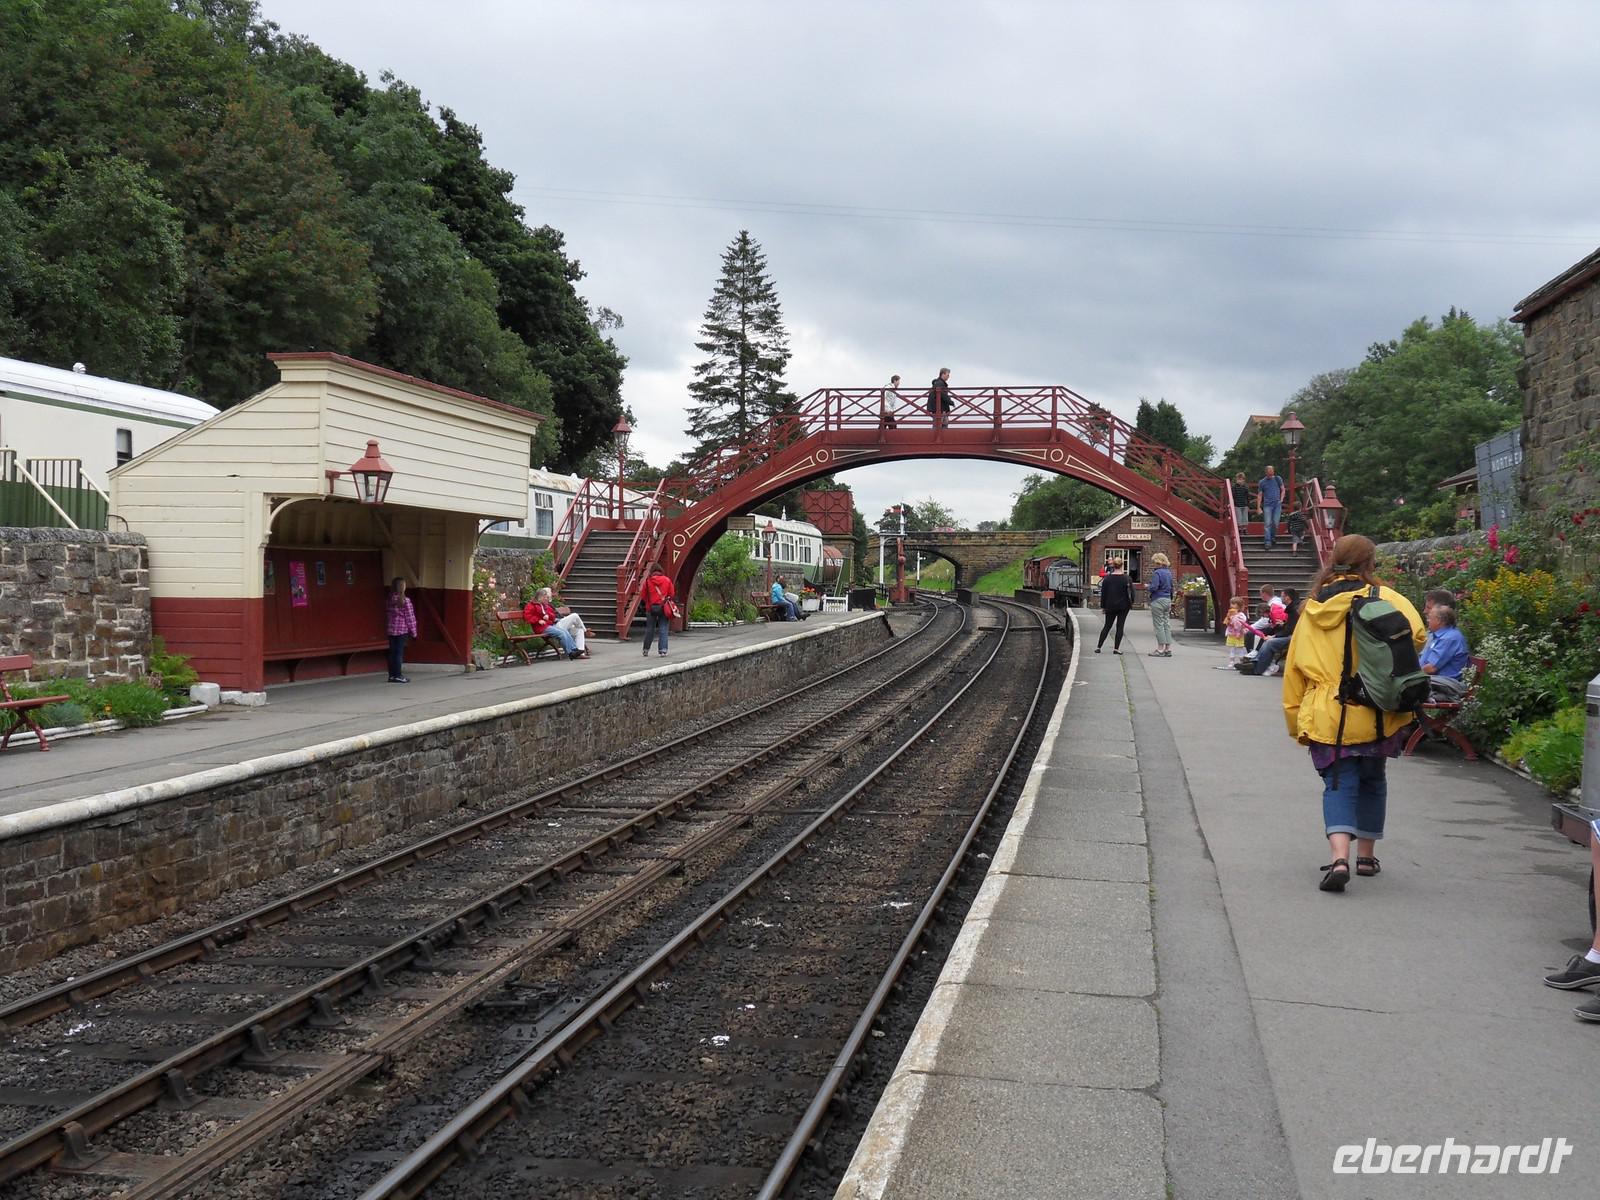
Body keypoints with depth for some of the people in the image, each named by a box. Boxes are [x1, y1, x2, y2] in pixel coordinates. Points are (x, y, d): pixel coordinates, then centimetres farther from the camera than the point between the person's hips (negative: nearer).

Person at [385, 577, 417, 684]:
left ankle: (392, 675, 13)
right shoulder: (405, 600, -12)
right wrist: (413, 631, -1)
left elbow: (386, 614, 8)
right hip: (402, 630, -5)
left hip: (391, 630, 5)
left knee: (392, 652, 10)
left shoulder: (389, 599, 3)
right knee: (399, 652, -2)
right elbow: (410, 616, -10)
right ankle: (398, 675, -1)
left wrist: (387, 626, 17)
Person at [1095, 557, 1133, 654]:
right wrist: (1131, 603, 10)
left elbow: (1103, 593, 2)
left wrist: (1102, 606, 9)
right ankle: (1116, 648, -2)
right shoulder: (1126, 578, -7)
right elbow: (1131, 592, -6)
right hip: (1123, 606, -2)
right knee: (1120, 627, 3)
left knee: (1107, 626, 12)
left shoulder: (1107, 578, -2)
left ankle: (1098, 647, 7)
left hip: (1110, 606, 2)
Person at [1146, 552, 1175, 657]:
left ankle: (1160, 649, -2)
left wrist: (1149, 585, 0)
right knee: (1167, 624, 10)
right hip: (1167, 600, 8)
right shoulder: (1168, 572, 11)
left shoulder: (1157, 573, -15)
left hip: (1158, 600, -8)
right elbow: (1172, 588, 17)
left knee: (1159, 625, -3)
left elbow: (1153, 587, -22)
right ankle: (1168, 648, 12)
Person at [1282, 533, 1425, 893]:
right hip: (1374, 714, -1)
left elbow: (1294, 669, 9)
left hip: (1326, 717, 1)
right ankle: (1366, 856, 29)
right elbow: (1414, 633, -18)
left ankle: (1340, 857, -19)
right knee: (1372, 781, 20)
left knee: (1338, 785, 2)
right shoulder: (1382, 598, -3)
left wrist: (1296, 721, 16)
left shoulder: (1312, 609, 7)